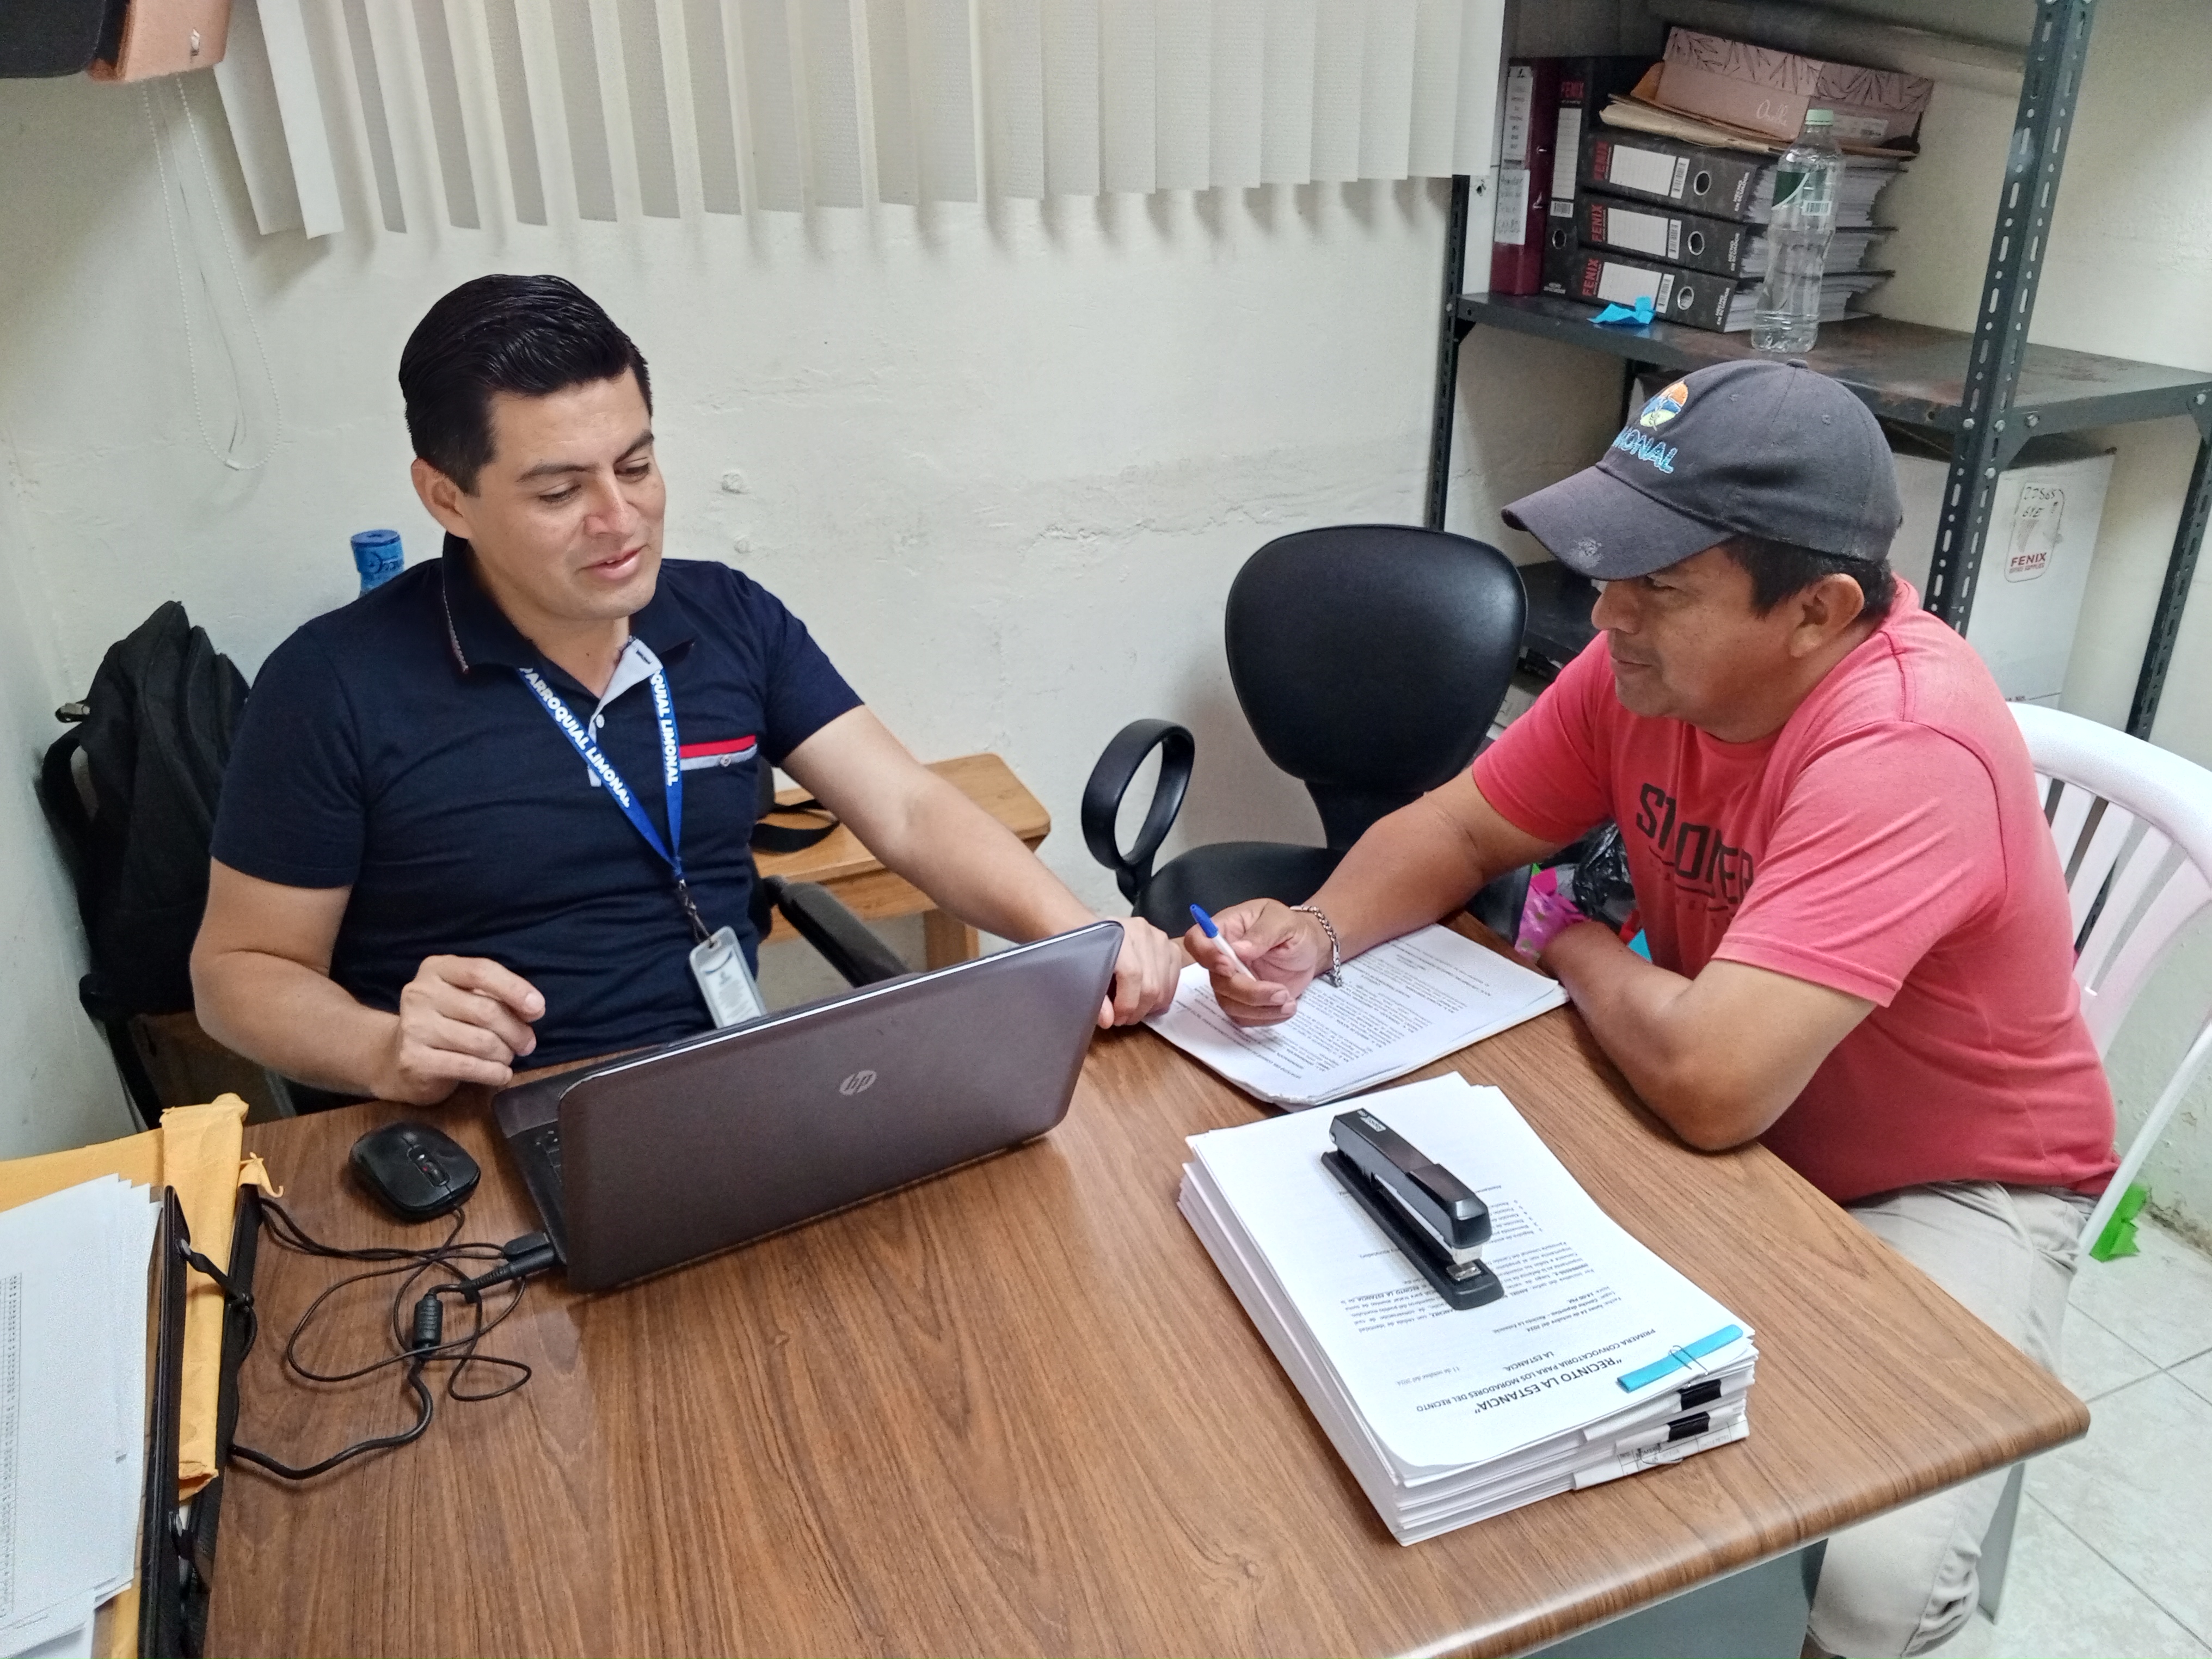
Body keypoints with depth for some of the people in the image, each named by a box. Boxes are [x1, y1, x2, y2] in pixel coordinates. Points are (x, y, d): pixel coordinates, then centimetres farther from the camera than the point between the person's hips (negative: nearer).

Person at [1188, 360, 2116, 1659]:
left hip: (1953, 1189, -6)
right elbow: (1460, 830, 0)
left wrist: (1576, 947, -19)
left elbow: (1709, 1083, -41)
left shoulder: (1905, 747, -34)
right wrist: (1317, 935, -20)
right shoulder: (1652, 658, -12)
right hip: (1734, 1140, 6)